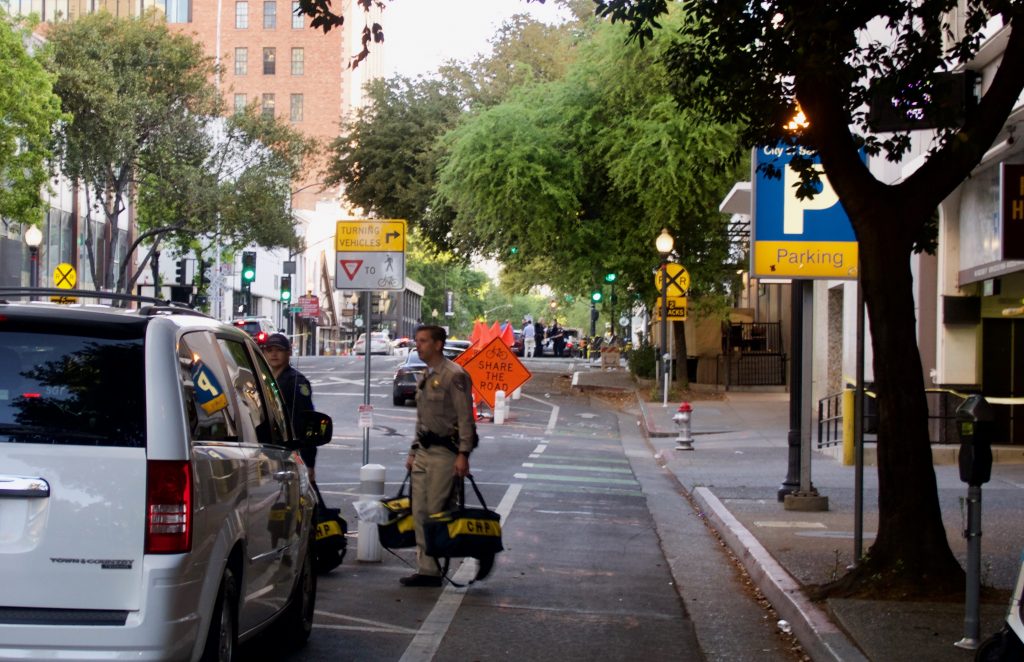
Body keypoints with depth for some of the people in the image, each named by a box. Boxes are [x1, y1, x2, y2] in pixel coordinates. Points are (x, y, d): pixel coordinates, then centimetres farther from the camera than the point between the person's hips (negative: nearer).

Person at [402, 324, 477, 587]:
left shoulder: (454, 375, -10)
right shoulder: (426, 377, 17)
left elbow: (465, 418, -14)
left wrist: (463, 455, -19)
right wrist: (413, 452, 22)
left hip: (445, 452, -9)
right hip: (424, 452, 9)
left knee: (436, 513, -8)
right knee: (420, 513, 5)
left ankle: (433, 569, -1)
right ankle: (426, 568, 10)